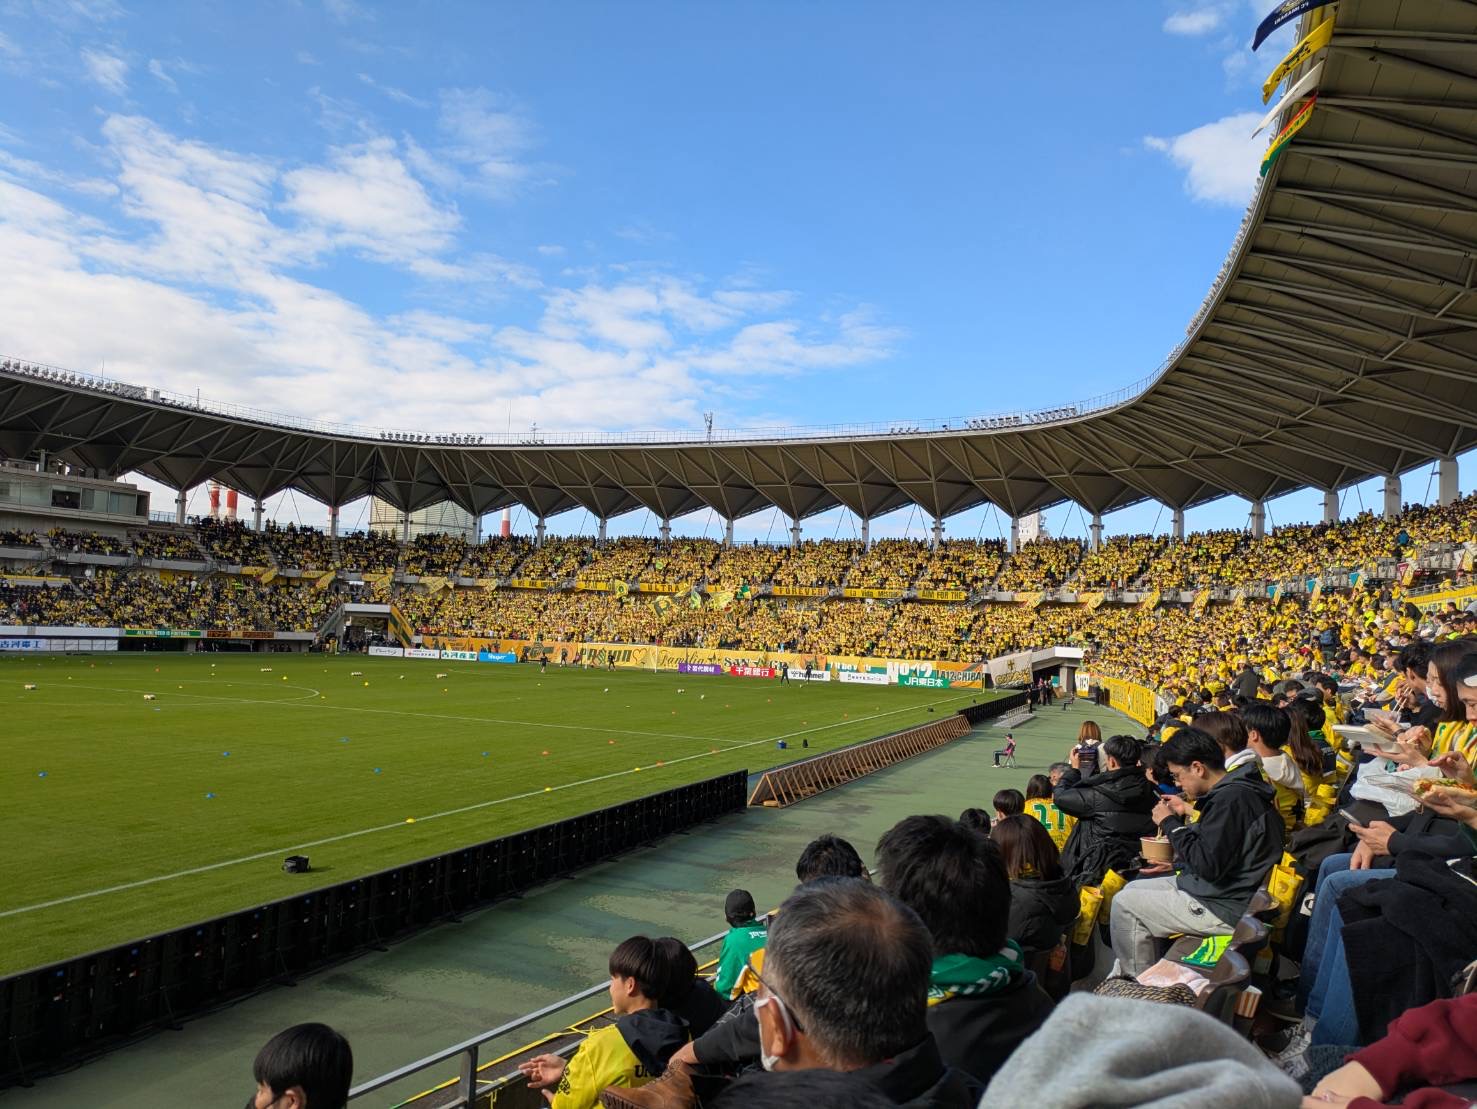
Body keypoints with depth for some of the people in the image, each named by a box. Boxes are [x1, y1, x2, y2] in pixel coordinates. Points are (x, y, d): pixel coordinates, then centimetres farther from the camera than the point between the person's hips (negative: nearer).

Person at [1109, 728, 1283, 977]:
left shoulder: (1232, 798, -24)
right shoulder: (1234, 791, 8)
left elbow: (1208, 865, -27)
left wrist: (1171, 823, -16)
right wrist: (1184, 815, 10)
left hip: (1225, 909, -11)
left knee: (1124, 904, -6)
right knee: (1133, 889, 16)